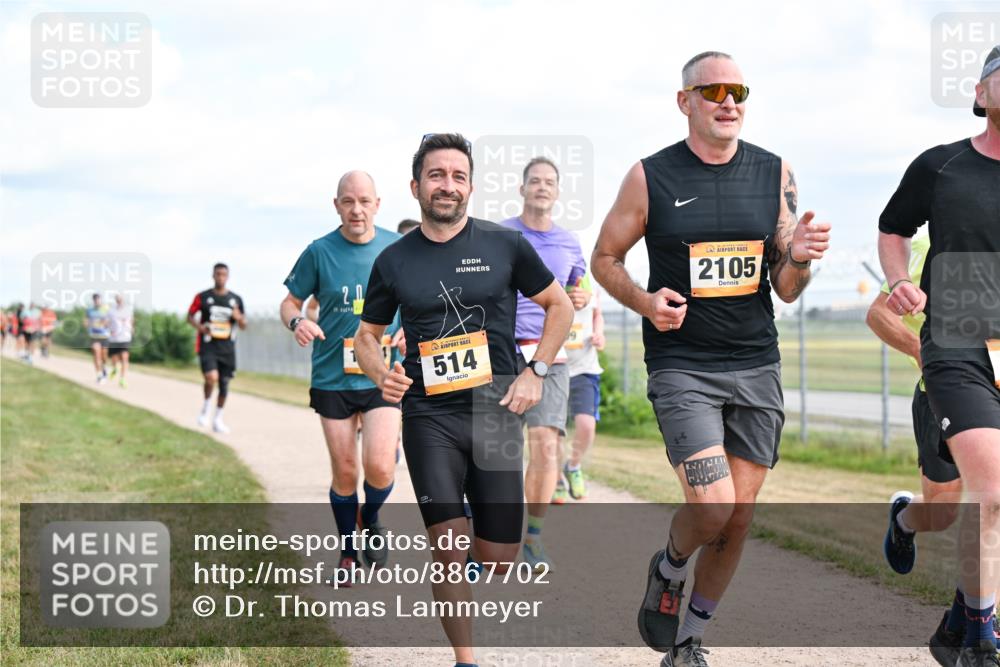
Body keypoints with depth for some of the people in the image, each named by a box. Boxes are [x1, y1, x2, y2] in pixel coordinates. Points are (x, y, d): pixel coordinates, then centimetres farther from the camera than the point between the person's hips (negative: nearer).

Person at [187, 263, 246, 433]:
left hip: (227, 348, 3)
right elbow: (190, 316, 8)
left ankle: (218, 420, 21)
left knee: (224, 384, 6)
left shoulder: (236, 299, 7)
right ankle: (206, 406, 3)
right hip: (208, 345, -3)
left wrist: (239, 318, -13)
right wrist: (199, 326, -13)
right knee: (211, 377, -24)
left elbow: (244, 326, 10)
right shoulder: (202, 297, 1)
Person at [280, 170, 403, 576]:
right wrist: (297, 322, -17)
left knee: (379, 466, -15)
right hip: (333, 378, 0)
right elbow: (290, 302, 6)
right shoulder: (319, 252, -3)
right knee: (344, 473, 6)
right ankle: (348, 551, 28)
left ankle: (371, 520, 18)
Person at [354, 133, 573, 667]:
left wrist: (535, 371, 1)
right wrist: (382, 376, -7)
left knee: (499, 559, 3)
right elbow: (367, 334, 15)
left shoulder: (505, 245, 1)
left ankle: (471, 561, 40)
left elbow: (559, 305, 12)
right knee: (448, 546, -11)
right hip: (429, 416, 0)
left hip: (496, 409, 1)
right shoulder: (394, 261, 4)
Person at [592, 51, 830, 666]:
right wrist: (644, 301, -11)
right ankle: (668, 571, 18)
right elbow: (606, 258, 8)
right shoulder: (651, 177, -4)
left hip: (756, 366, 4)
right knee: (712, 508, -17)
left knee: (738, 520, 6)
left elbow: (786, 291, 7)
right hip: (681, 366, -3)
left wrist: (797, 258, -16)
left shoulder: (775, 175, 3)